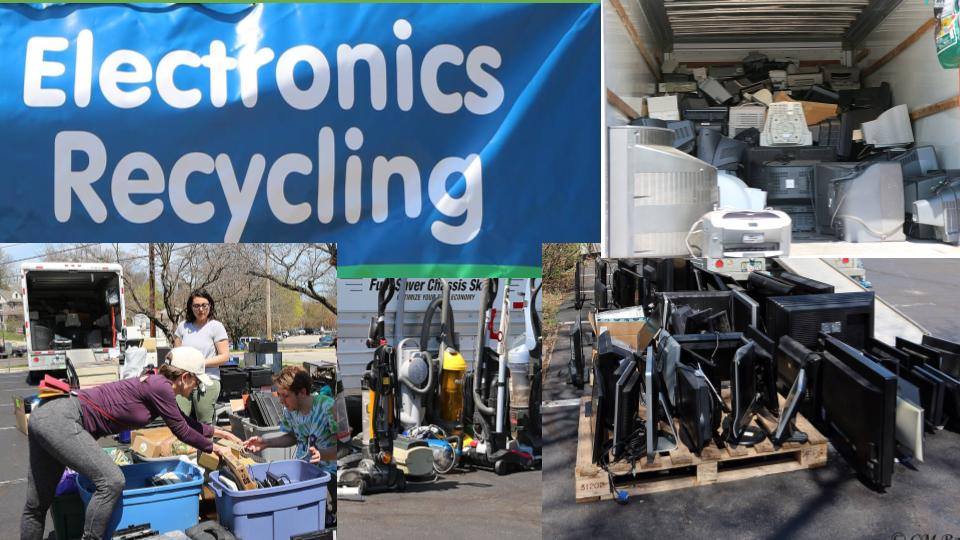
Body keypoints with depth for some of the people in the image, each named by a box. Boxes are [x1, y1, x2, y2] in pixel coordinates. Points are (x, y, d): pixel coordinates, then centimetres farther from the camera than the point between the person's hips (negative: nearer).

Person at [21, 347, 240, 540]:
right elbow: (182, 431, -4)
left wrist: (217, 431, 35)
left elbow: (185, 421, 29)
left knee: (37, 505, 16)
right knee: (111, 481, -15)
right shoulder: (160, 387, -14)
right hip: (61, 421, -10)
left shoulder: (158, 385, 12)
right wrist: (214, 448, 9)